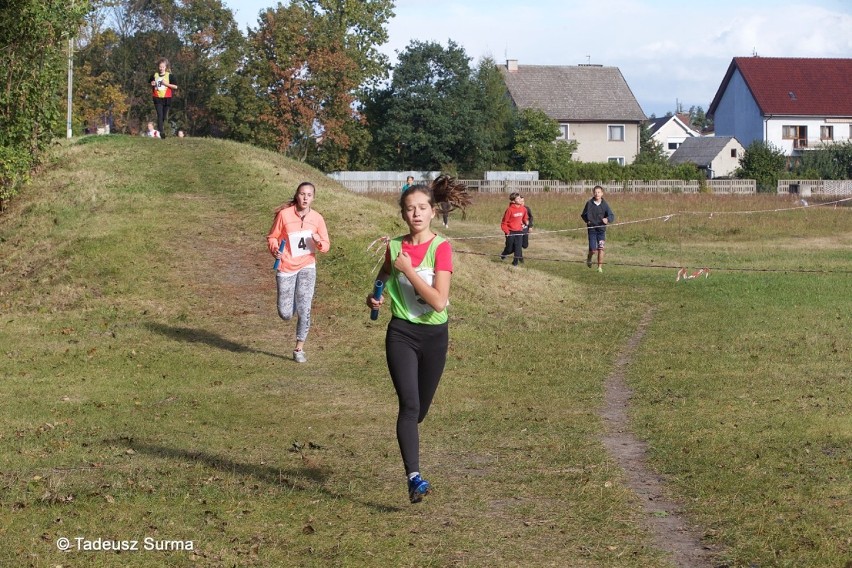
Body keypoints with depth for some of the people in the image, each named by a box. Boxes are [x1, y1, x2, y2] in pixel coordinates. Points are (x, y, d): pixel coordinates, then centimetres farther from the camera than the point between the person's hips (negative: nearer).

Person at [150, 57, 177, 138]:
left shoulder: (170, 76, 0)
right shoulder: (154, 76, 8)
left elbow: (175, 86, -3)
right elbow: (150, 85, 23)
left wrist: (166, 84, -13)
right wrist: (152, 85, 0)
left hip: (166, 98, 0)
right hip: (157, 98, 0)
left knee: (164, 116, 8)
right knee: (160, 115, -13)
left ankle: (161, 129, 26)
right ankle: (161, 132, -20)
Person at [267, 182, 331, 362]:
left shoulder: (317, 218, -4)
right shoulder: (284, 214, -9)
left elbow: (326, 245, 3)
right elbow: (272, 237, 1)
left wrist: (319, 242, -19)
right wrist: (274, 249, -19)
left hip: (307, 267, 1)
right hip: (286, 268, -1)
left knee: (304, 310, -10)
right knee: (285, 314, 0)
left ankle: (299, 349, 4)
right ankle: (289, 303, 39)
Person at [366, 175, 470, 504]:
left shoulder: (441, 248, -10)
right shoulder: (394, 247, 0)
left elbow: (439, 301, -20)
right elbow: (383, 279, 23)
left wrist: (408, 270, -21)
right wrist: (376, 297, 3)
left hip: (434, 335, 0)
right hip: (401, 333, 0)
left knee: (419, 409, 13)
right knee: (409, 404, -17)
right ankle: (414, 477, -22)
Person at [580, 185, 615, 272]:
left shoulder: (605, 204, -3)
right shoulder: (589, 203, -3)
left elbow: (612, 216, -9)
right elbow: (583, 215, 8)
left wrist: (607, 219, -31)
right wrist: (587, 221, -11)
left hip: (601, 229, 1)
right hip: (592, 229, -1)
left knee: (601, 248, -7)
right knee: (593, 250, -3)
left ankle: (600, 267, 4)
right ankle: (589, 258, 31)